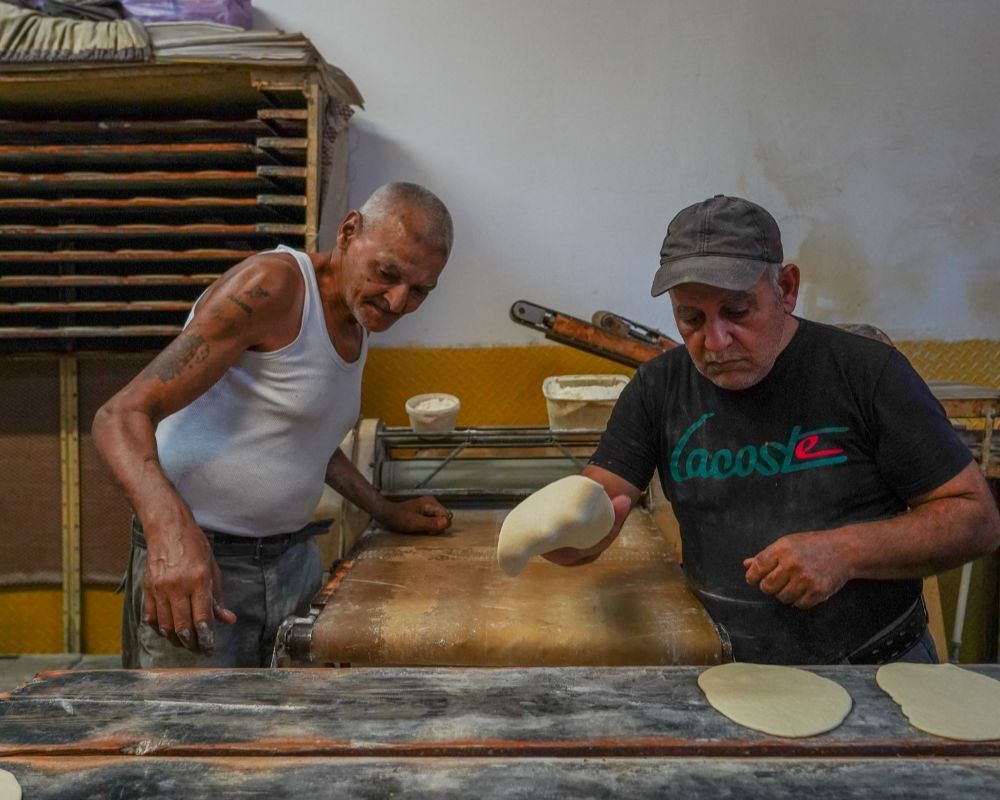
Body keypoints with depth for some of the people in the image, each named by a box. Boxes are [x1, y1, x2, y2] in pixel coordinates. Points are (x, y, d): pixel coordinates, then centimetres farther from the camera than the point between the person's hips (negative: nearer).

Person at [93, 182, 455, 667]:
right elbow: (121, 416, -24)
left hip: (294, 556, 8)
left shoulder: (359, 318, 8)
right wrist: (171, 526, -41)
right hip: (198, 560, -7)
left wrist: (386, 513, 17)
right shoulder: (272, 287, -18)